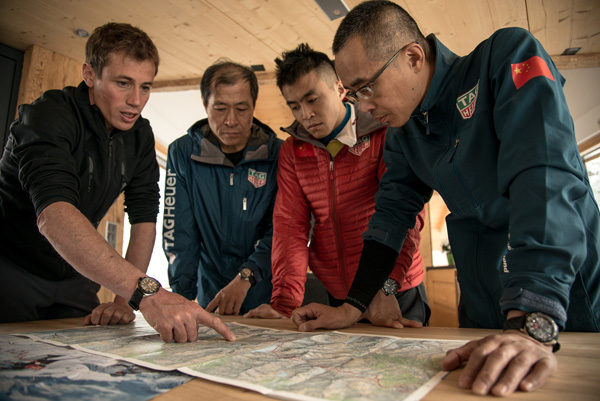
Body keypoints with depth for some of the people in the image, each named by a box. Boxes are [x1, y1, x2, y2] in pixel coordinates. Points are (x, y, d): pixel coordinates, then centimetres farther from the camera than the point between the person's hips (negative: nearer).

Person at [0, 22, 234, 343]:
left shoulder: (140, 135, -4)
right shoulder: (49, 116, -24)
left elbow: (144, 215, -6)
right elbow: (53, 214, -41)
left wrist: (124, 298, -15)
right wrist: (145, 292, -53)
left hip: (73, 278, 5)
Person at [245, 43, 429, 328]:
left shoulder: (385, 133, -10)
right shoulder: (292, 150, 3)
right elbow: (290, 222, -5)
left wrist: (385, 288, -31)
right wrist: (284, 301, -15)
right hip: (333, 296, 3)